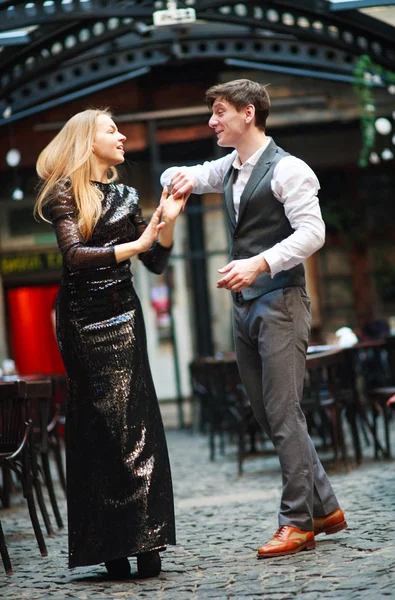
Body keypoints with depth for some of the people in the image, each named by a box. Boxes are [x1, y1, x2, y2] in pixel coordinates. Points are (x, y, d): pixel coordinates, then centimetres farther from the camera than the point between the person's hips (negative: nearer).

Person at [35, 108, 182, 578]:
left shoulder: (125, 197, 17)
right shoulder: (65, 194, -1)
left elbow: (156, 263, 13)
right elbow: (75, 255, -16)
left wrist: (167, 223, -2)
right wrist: (134, 245, -19)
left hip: (122, 315, 5)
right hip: (83, 318, -5)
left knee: (132, 426, -2)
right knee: (99, 427, -5)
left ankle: (143, 543, -1)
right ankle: (111, 548, -2)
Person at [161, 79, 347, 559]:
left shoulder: (287, 169, -9)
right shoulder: (227, 168, 16)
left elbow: (311, 233, -17)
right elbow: (177, 177, 31)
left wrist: (258, 263, -27)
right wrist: (181, 178, 6)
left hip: (280, 301, -9)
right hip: (244, 304, 9)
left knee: (282, 413, -10)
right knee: (266, 413, 9)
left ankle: (297, 522, -3)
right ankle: (324, 507, 18)